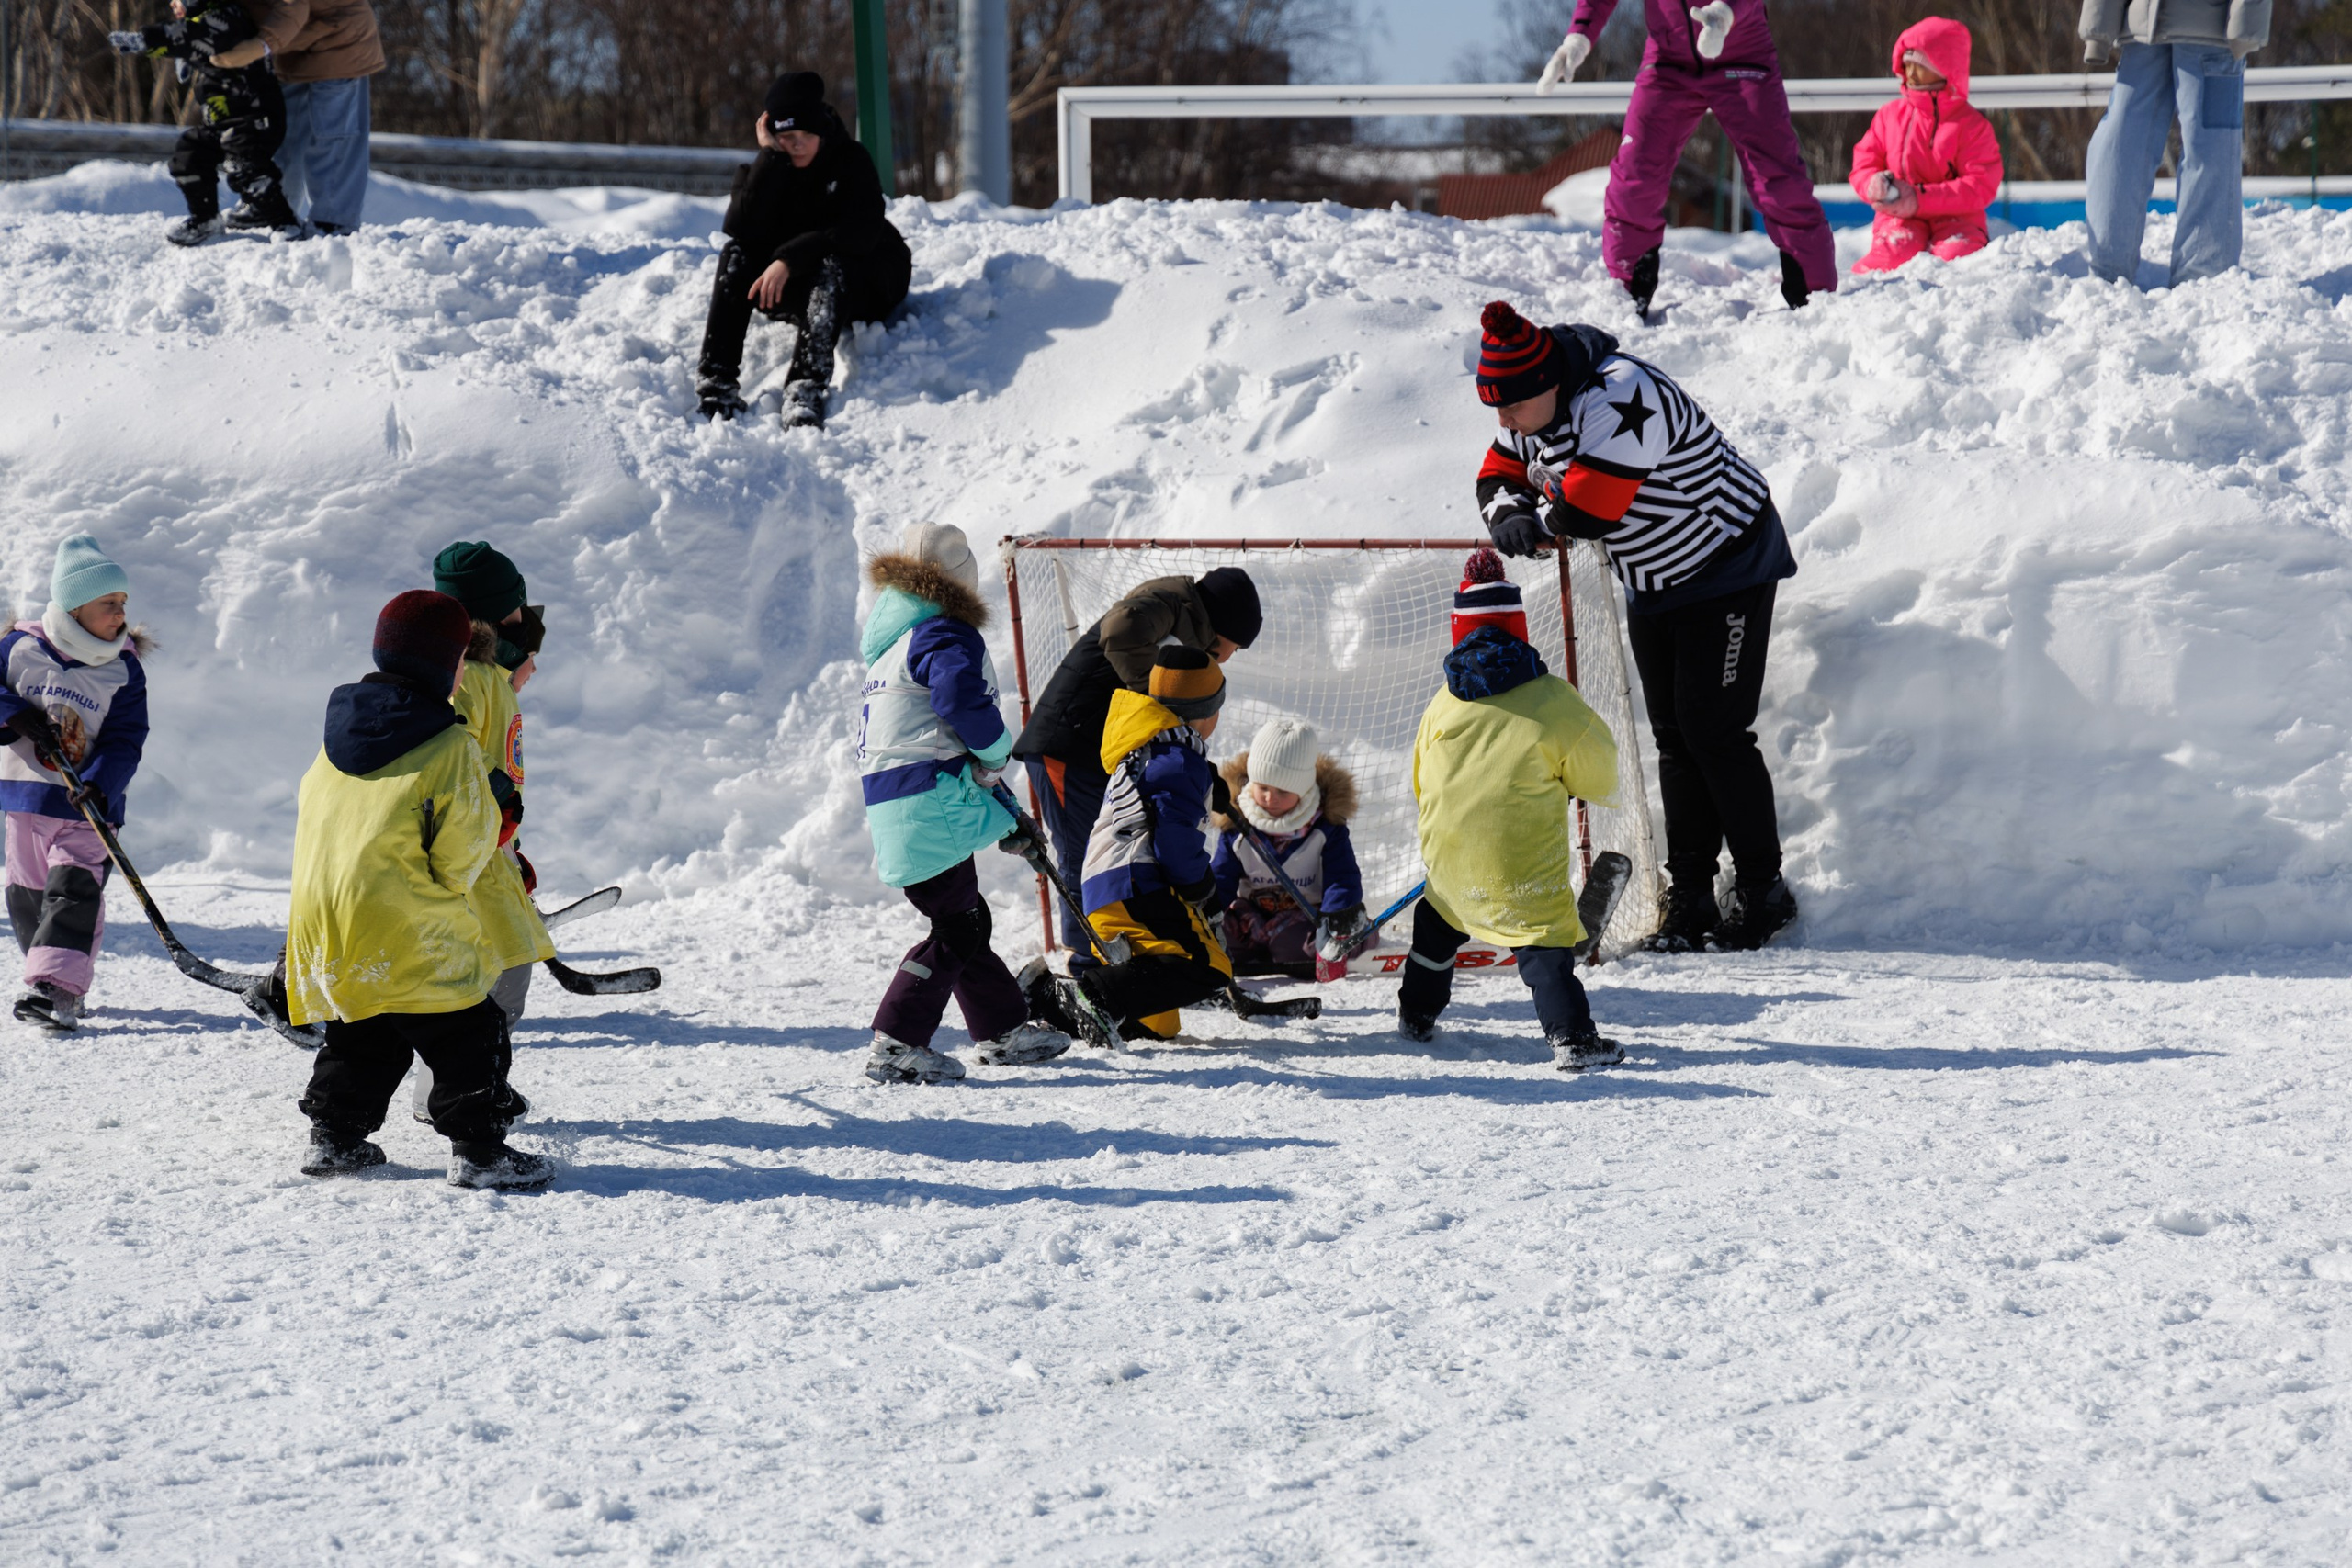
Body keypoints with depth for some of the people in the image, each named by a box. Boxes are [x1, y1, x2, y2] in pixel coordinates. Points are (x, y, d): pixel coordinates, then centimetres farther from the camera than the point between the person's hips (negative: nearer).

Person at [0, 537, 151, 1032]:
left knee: (74, 891, -15)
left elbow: (125, 740, -8)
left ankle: (55, 987, -22)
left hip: (88, 805, -2)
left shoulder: (124, 671, -4)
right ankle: (58, 978, 22)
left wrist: (100, 784, -25)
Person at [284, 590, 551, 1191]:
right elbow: (462, 854, -10)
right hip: (408, 936, -7)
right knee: (465, 1039, 2)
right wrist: (451, 885, 10)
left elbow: (309, 817, 20)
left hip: (322, 923, 7)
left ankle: (333, 1137, 26)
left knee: (360, 1040, 23)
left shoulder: (337, 733, 10)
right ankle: (479, 1150, -1)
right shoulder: (450, 747, -12)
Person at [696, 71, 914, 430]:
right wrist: (771, 156, -24)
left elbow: (861, 232, -24)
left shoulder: (851, 162, -10)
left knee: (829, 262, -35)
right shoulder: (765, 168, -2)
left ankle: (806, 390, -52)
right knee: (735, 252, -22)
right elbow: (741, 229, -20)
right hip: (787, 293, 3)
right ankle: (717, 385, -34)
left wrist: (790, 259, -33)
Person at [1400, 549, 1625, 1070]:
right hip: (1525, 867, -4)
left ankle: (1415, 1013, 41)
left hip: (1448, 861, 4)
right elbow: (1599, 781, -1)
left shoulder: (1441, 707, 4)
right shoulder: (1554, 703, -8)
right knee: (1545, 941, -3)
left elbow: (1422, 787, 16)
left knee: (1440, 921, 27)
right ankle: (1572, 1037, -17)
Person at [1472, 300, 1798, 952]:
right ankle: (1689, 898, 12)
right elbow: (1500, 477, 7)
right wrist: (1510, 513, -18)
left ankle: (1763, 891, 2)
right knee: (1673, 737, 8)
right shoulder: (1537, 411, -3)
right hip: (1652, 585, 9)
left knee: (1713, 733, -9)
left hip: (1727, 567, -9)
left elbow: (1589, 508, -38)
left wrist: (1540, 521, -16)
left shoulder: (1620, 401, -33)